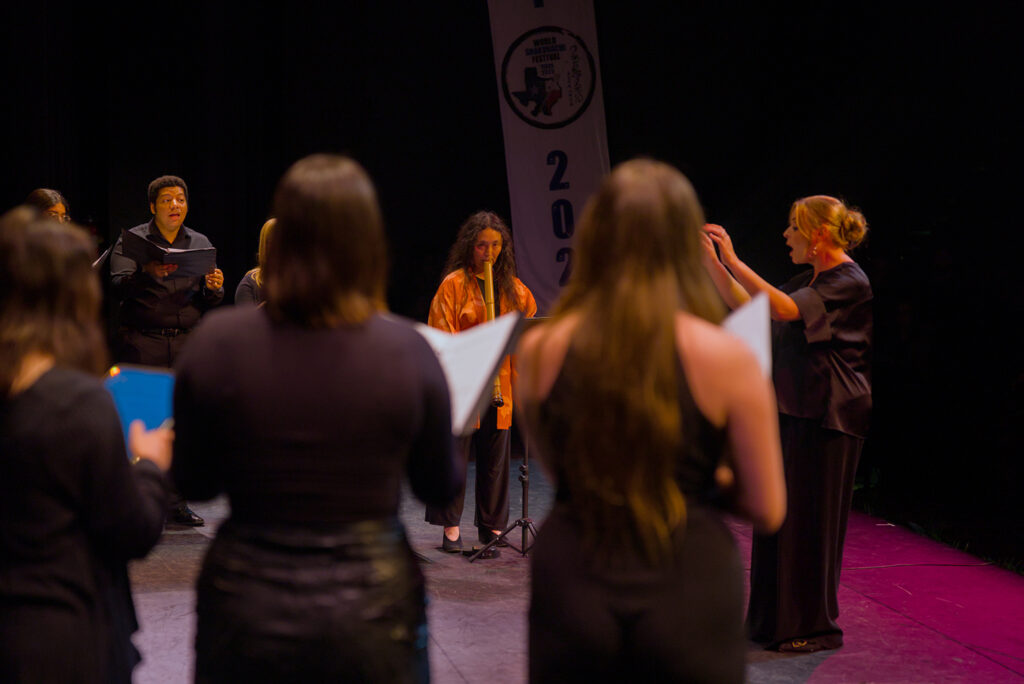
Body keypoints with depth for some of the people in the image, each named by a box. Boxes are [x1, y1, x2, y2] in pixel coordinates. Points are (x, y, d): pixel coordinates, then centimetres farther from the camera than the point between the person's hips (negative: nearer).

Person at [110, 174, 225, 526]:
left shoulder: (200, 243, 15)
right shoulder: (132, 240, 4)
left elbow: (210, 303, 14)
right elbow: (118, 286, -10)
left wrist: (213, 288, -9)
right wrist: (147, 273, -29)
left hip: (187, 342, 3)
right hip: (142, 342, -3)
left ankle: (177, 502, 5)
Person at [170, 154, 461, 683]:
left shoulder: (215, 341, -11)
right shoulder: (406, 351, -13)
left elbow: (193, 484, 0)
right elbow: (440, 490, 0)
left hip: (245, 619, 1)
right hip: (370, 618, -1)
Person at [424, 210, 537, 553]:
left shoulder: (514, 288, 12)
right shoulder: (453, 284, -1)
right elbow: (442, 338, -5)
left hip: (500, 385, 4)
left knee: (496, 457, 7)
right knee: (455, 453, -3)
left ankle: (492, 525, 16)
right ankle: (451, 527, 5)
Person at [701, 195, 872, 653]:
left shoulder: (849, 282, -14)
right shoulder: (808, 280, 14)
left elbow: (784, 309, -28)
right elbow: (748, 309, 14)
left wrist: (733, 261, -28)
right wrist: (711, 262, 7)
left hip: (826, 418, -9)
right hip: (791, 410, 9)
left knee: (811, 518, -2)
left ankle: (817, 627, 9)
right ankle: (777, 620, 22)